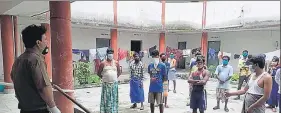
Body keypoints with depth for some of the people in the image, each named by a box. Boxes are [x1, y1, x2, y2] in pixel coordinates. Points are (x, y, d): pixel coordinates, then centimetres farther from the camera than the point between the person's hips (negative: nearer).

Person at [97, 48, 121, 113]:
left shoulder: (116, 63, 5)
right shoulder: (103, 63, -1)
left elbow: (119, 72, 17)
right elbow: (99, 73, 7)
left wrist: (115, 77, 10)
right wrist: (104, 78, 5)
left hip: (114, 84, 2)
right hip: (106, 84, -2)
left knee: (114, 98, 7)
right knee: (106, 98, 1)